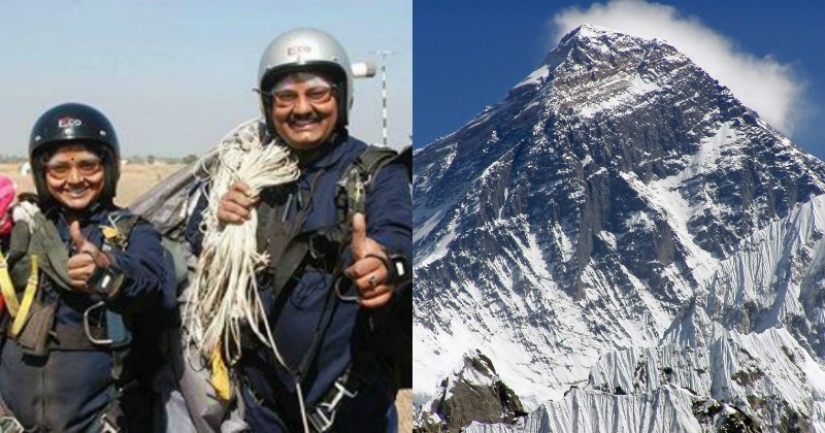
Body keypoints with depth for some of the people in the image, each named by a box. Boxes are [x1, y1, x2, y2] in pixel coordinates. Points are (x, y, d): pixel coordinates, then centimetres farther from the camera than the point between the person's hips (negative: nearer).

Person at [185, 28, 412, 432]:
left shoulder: (377, 171, -9)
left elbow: (397, 236, -26)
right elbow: (194, 247, 9)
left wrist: (386, 263, -50)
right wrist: (217, 220, -14)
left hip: (347, 394, -4)